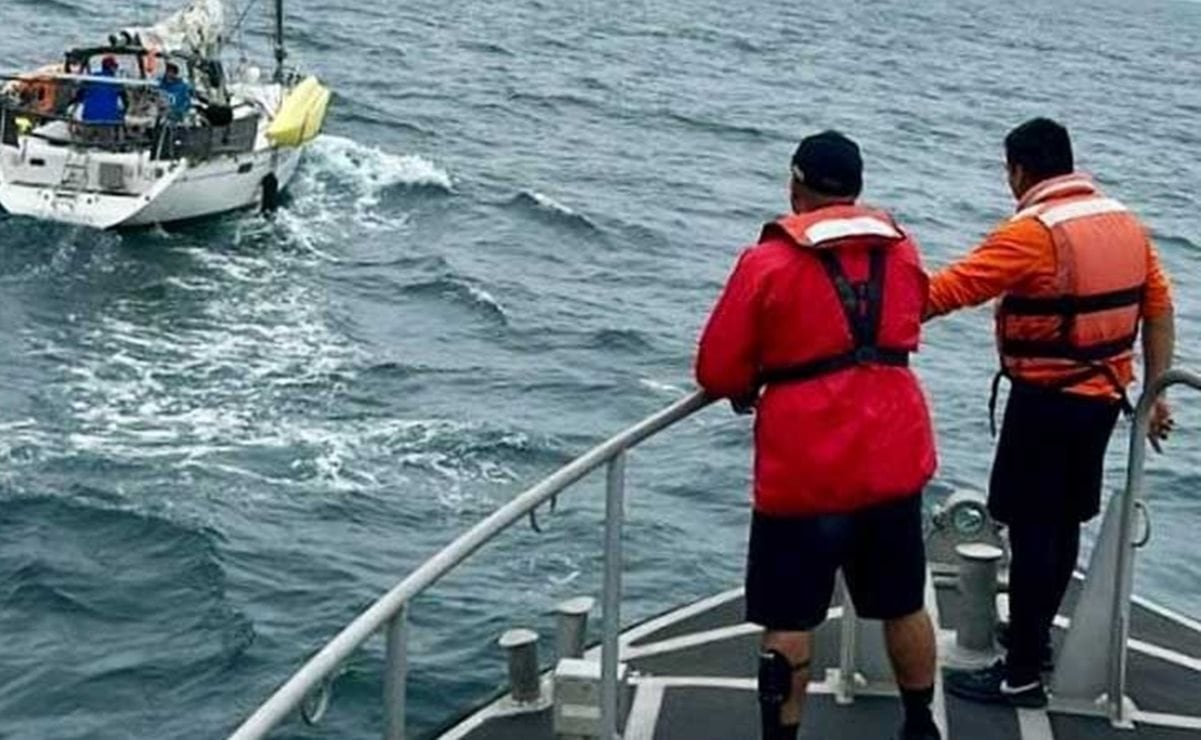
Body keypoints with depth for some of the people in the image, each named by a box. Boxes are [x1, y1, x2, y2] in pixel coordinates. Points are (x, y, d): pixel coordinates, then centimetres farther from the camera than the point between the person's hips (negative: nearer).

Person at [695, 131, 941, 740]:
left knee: (789, 622, 4)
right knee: (904, 606, 20)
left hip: (803, 473, -5)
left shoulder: (767, 263, -11)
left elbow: (718, 373, -7)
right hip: (894, 461, 5)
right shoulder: (901, 250, 5)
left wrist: (750, 388, 13)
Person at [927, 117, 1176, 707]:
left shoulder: (1032, 233, -18)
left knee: (1031, 531, -1)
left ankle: (1022, 674, 4)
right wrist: (1155, 393, 16)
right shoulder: (1125, 221, 6)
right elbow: (1159, 307, 10)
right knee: (1063, 523, 19)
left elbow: (948, 291, -21)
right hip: (1104, 397, 8)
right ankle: (1034, 635, 34)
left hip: (1048, 402, -8)